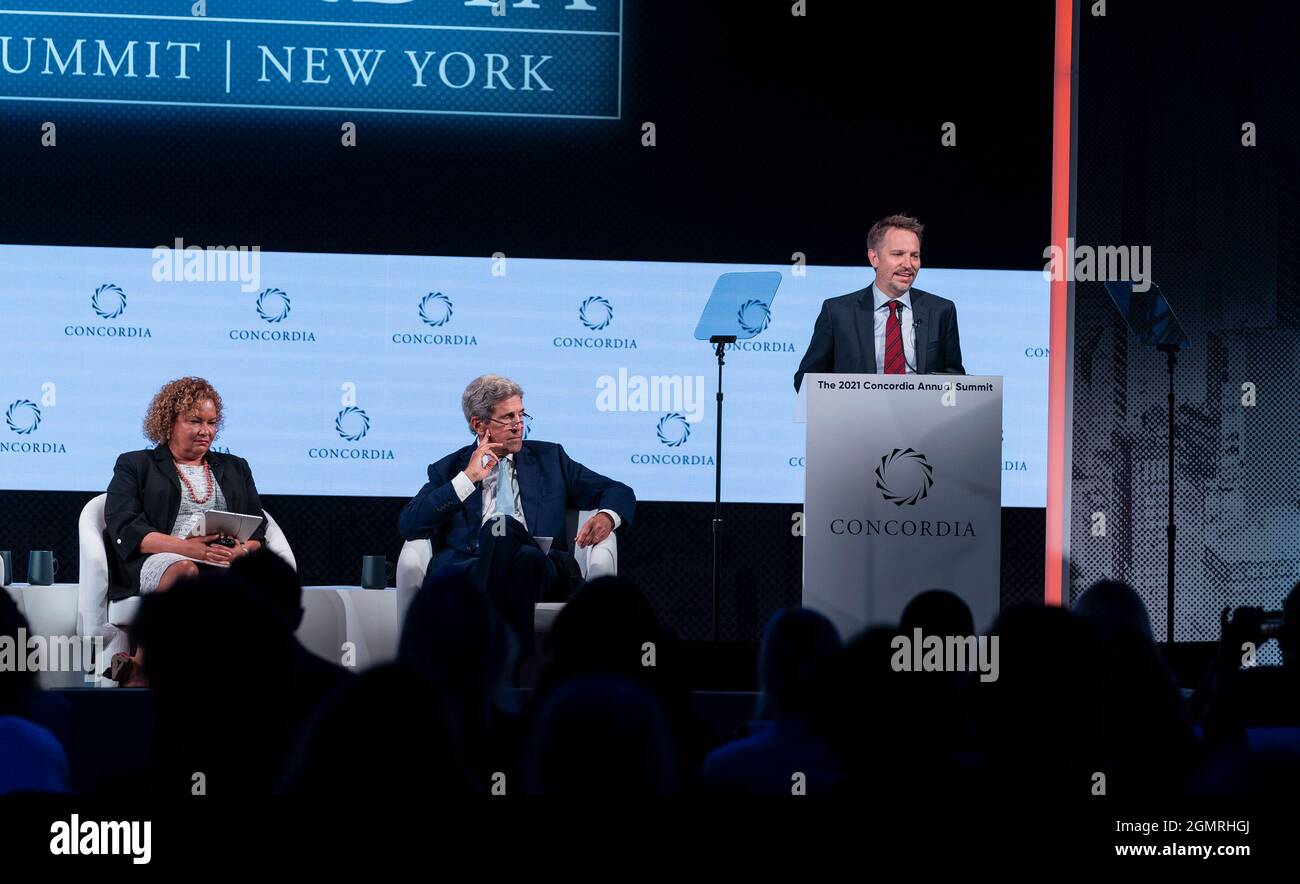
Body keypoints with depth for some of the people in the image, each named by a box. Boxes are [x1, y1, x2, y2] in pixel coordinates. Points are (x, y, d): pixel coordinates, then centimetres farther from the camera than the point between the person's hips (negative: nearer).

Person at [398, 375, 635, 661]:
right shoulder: (448, 470, 22)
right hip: (466, 571, -1)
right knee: (501, 525, -36)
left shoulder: (548, 458, 26)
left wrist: (606, 517, 0)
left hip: (541, 569, 1)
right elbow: (408, 525, 7)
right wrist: (467, 478, 3)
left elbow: (619, 493, 25)